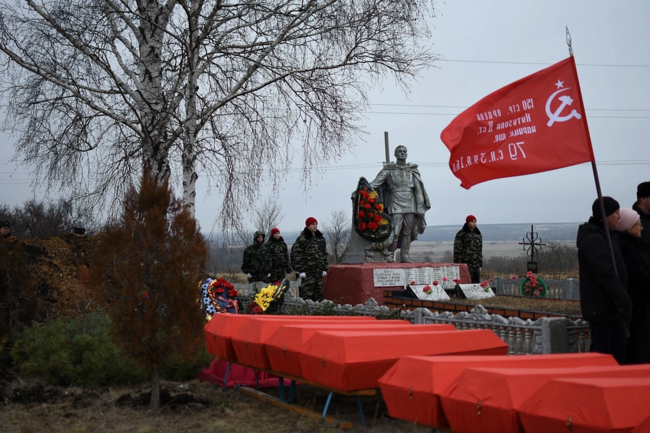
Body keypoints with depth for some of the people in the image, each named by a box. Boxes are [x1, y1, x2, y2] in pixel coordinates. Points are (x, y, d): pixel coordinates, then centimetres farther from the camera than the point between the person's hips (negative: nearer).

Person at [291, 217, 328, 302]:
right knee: (307, 292, -9)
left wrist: (324, 268, 11)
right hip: (308, 271, -6)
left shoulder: (321, 238, 14)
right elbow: (297, 255, -8)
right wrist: (301, 270, -13)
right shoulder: (301, 239, -5)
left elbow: (324, 254, 18)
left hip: (319, 271, 6)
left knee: (319, 292, 9)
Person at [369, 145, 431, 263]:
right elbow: (375, 183, -2)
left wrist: (420, 207, 3)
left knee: (408, 231, 5)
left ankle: (405, 255, 12)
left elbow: (419, 189, 10)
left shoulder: (412, 170, 12)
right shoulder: (389, 170, 4)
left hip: (410, 205, 3)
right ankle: (388, 255, -3)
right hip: (396, 205, -3)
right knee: (395, 231, -13)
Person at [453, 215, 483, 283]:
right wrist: (458, 264, -11)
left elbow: (479, 250, 20)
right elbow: (457, 250, -6)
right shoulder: (461, 234, -3)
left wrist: (480, 264, 15)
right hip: (466, 263, -6)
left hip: (476, 264, 6)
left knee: (476, 282, 6)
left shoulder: (478, 234, 16)